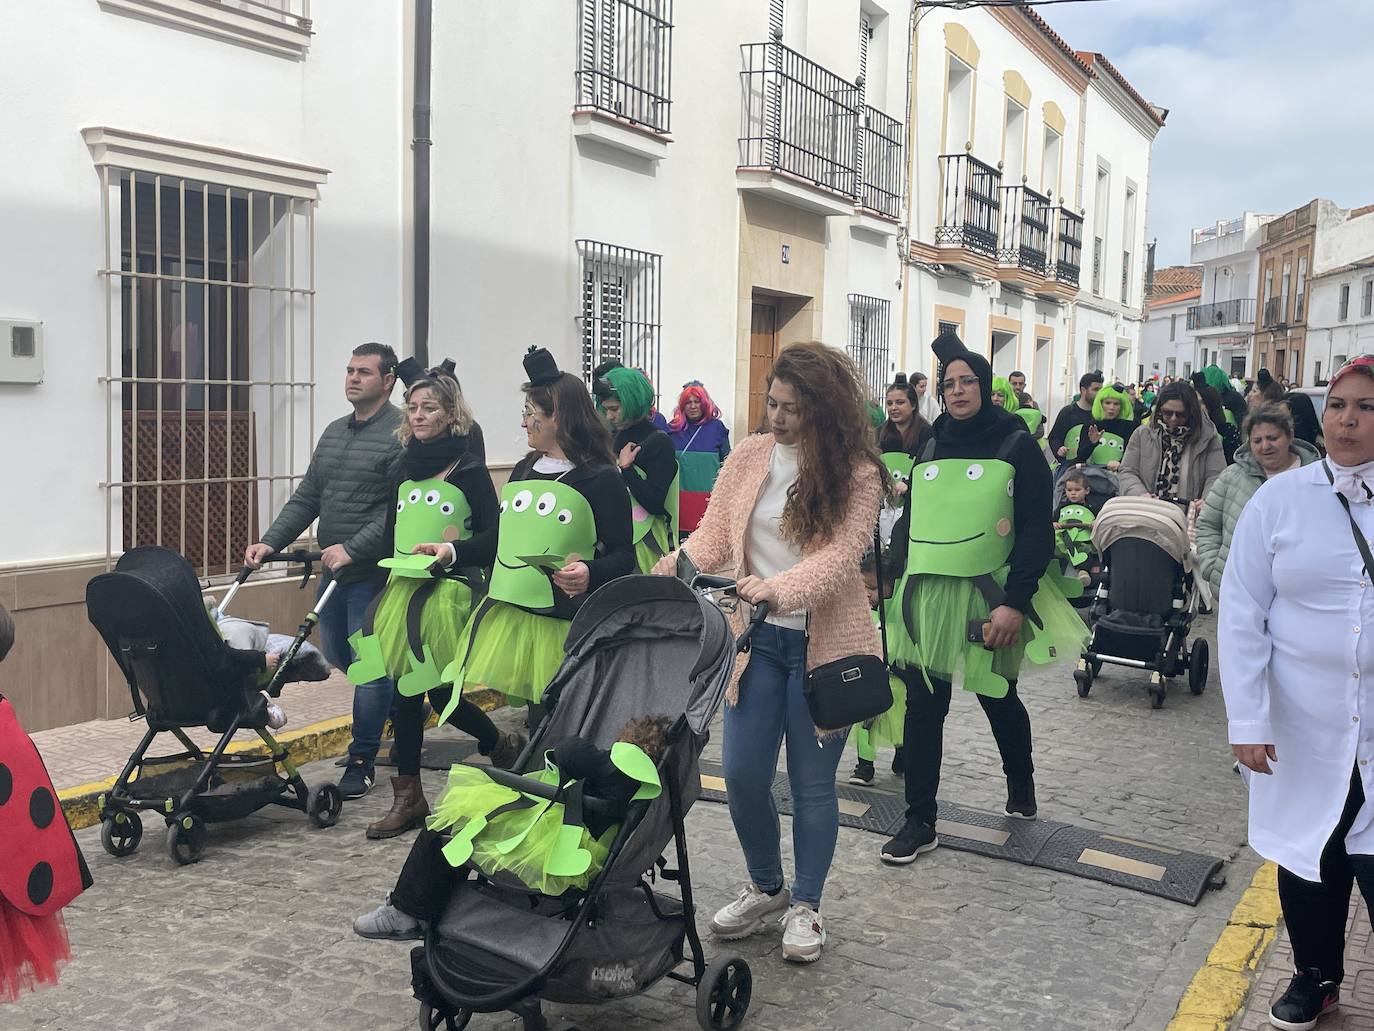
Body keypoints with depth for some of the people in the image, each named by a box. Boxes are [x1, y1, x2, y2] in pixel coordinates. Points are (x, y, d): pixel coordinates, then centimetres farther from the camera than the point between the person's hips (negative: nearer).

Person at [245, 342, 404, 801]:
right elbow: (306, 498, 15)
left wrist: (352, 549, -25)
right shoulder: (333, 433, 15)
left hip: (372, 571, -8)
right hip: (333, 571, 9)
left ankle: (361, 761, 13)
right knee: (338, 657, 17)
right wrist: (270, 542, 3)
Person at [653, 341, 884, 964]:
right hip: (756, 638, 4)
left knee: (812, 784, 8)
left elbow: (840, 555, -20)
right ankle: (765, 890, 30)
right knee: (742, 774, 5)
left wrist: (779, 589, -37)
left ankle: (804, 906, 28)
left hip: (823, 643, -3)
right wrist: (677, 567, -20)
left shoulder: (858, 475, -9)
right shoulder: (749, 456, 2)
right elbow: (714, 533, 1)